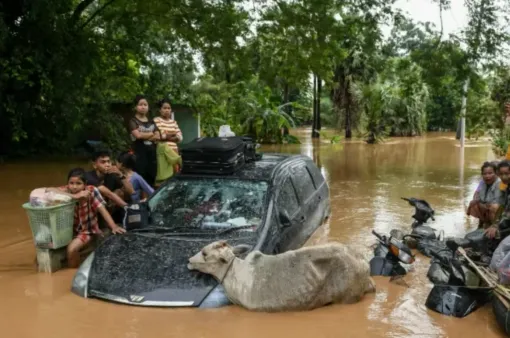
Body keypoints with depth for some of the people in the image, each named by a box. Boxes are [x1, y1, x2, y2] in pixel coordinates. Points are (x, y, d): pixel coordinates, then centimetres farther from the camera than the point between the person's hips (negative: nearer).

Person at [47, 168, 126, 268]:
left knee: (72, 248, -23)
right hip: (70, 228, 3)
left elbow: (103, 210, -22)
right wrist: (74, 196, -39)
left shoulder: (91, 191, -21)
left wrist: (114, 227, -34)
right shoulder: (67, 191, -16)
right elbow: (49, 190, -33)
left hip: (87, 230, -3)